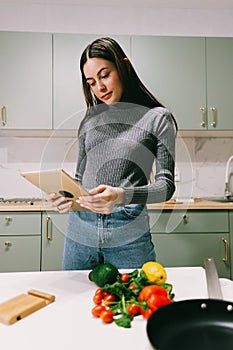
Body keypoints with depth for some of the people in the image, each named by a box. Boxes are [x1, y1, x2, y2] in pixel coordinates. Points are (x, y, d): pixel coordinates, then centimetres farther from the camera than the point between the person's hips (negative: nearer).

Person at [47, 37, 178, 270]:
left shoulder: (157, 118, -1)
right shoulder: (90, 119, 11)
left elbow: (166, 184, -7)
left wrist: (122, 196, -24)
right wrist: (64, 197, -5)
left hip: (129, 234, -3)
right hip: (80, 230, 4)